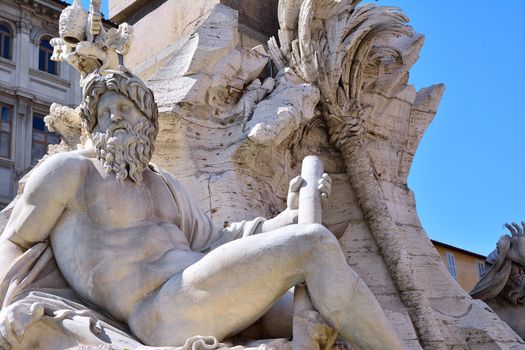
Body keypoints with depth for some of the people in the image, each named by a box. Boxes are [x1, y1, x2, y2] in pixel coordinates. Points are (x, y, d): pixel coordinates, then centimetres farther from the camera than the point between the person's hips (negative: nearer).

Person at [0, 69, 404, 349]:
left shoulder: (164, 185, 27)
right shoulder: (69, 169, 7)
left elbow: (214, 247, 20)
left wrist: (289, 217, 8)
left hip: (206, 305, 9)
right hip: (163, 311, -9)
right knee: (315, 245, -20)